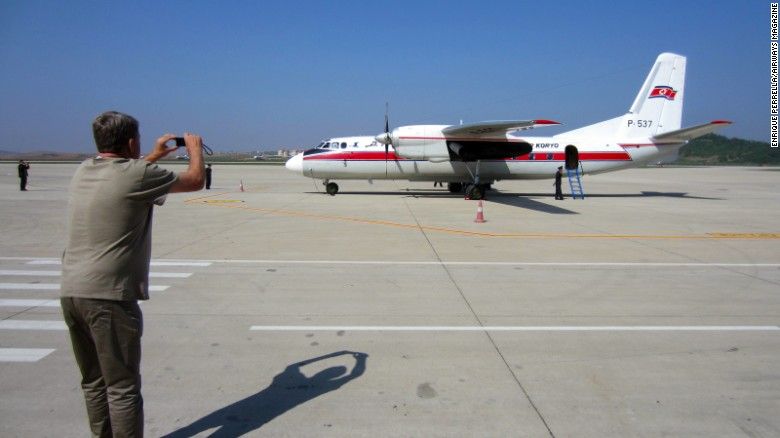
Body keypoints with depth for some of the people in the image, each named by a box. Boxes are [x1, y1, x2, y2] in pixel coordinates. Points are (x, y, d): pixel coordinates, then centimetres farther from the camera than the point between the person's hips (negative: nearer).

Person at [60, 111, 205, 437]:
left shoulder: (83, 171, 10)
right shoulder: (137, 174, -11)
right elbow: (195, 181, 0)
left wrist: (154, 156, 37)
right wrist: (195, 147, 18)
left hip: (71, 291, 8)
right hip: (109, 296, -8)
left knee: (94, 382, 17)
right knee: (122, 387, 0)